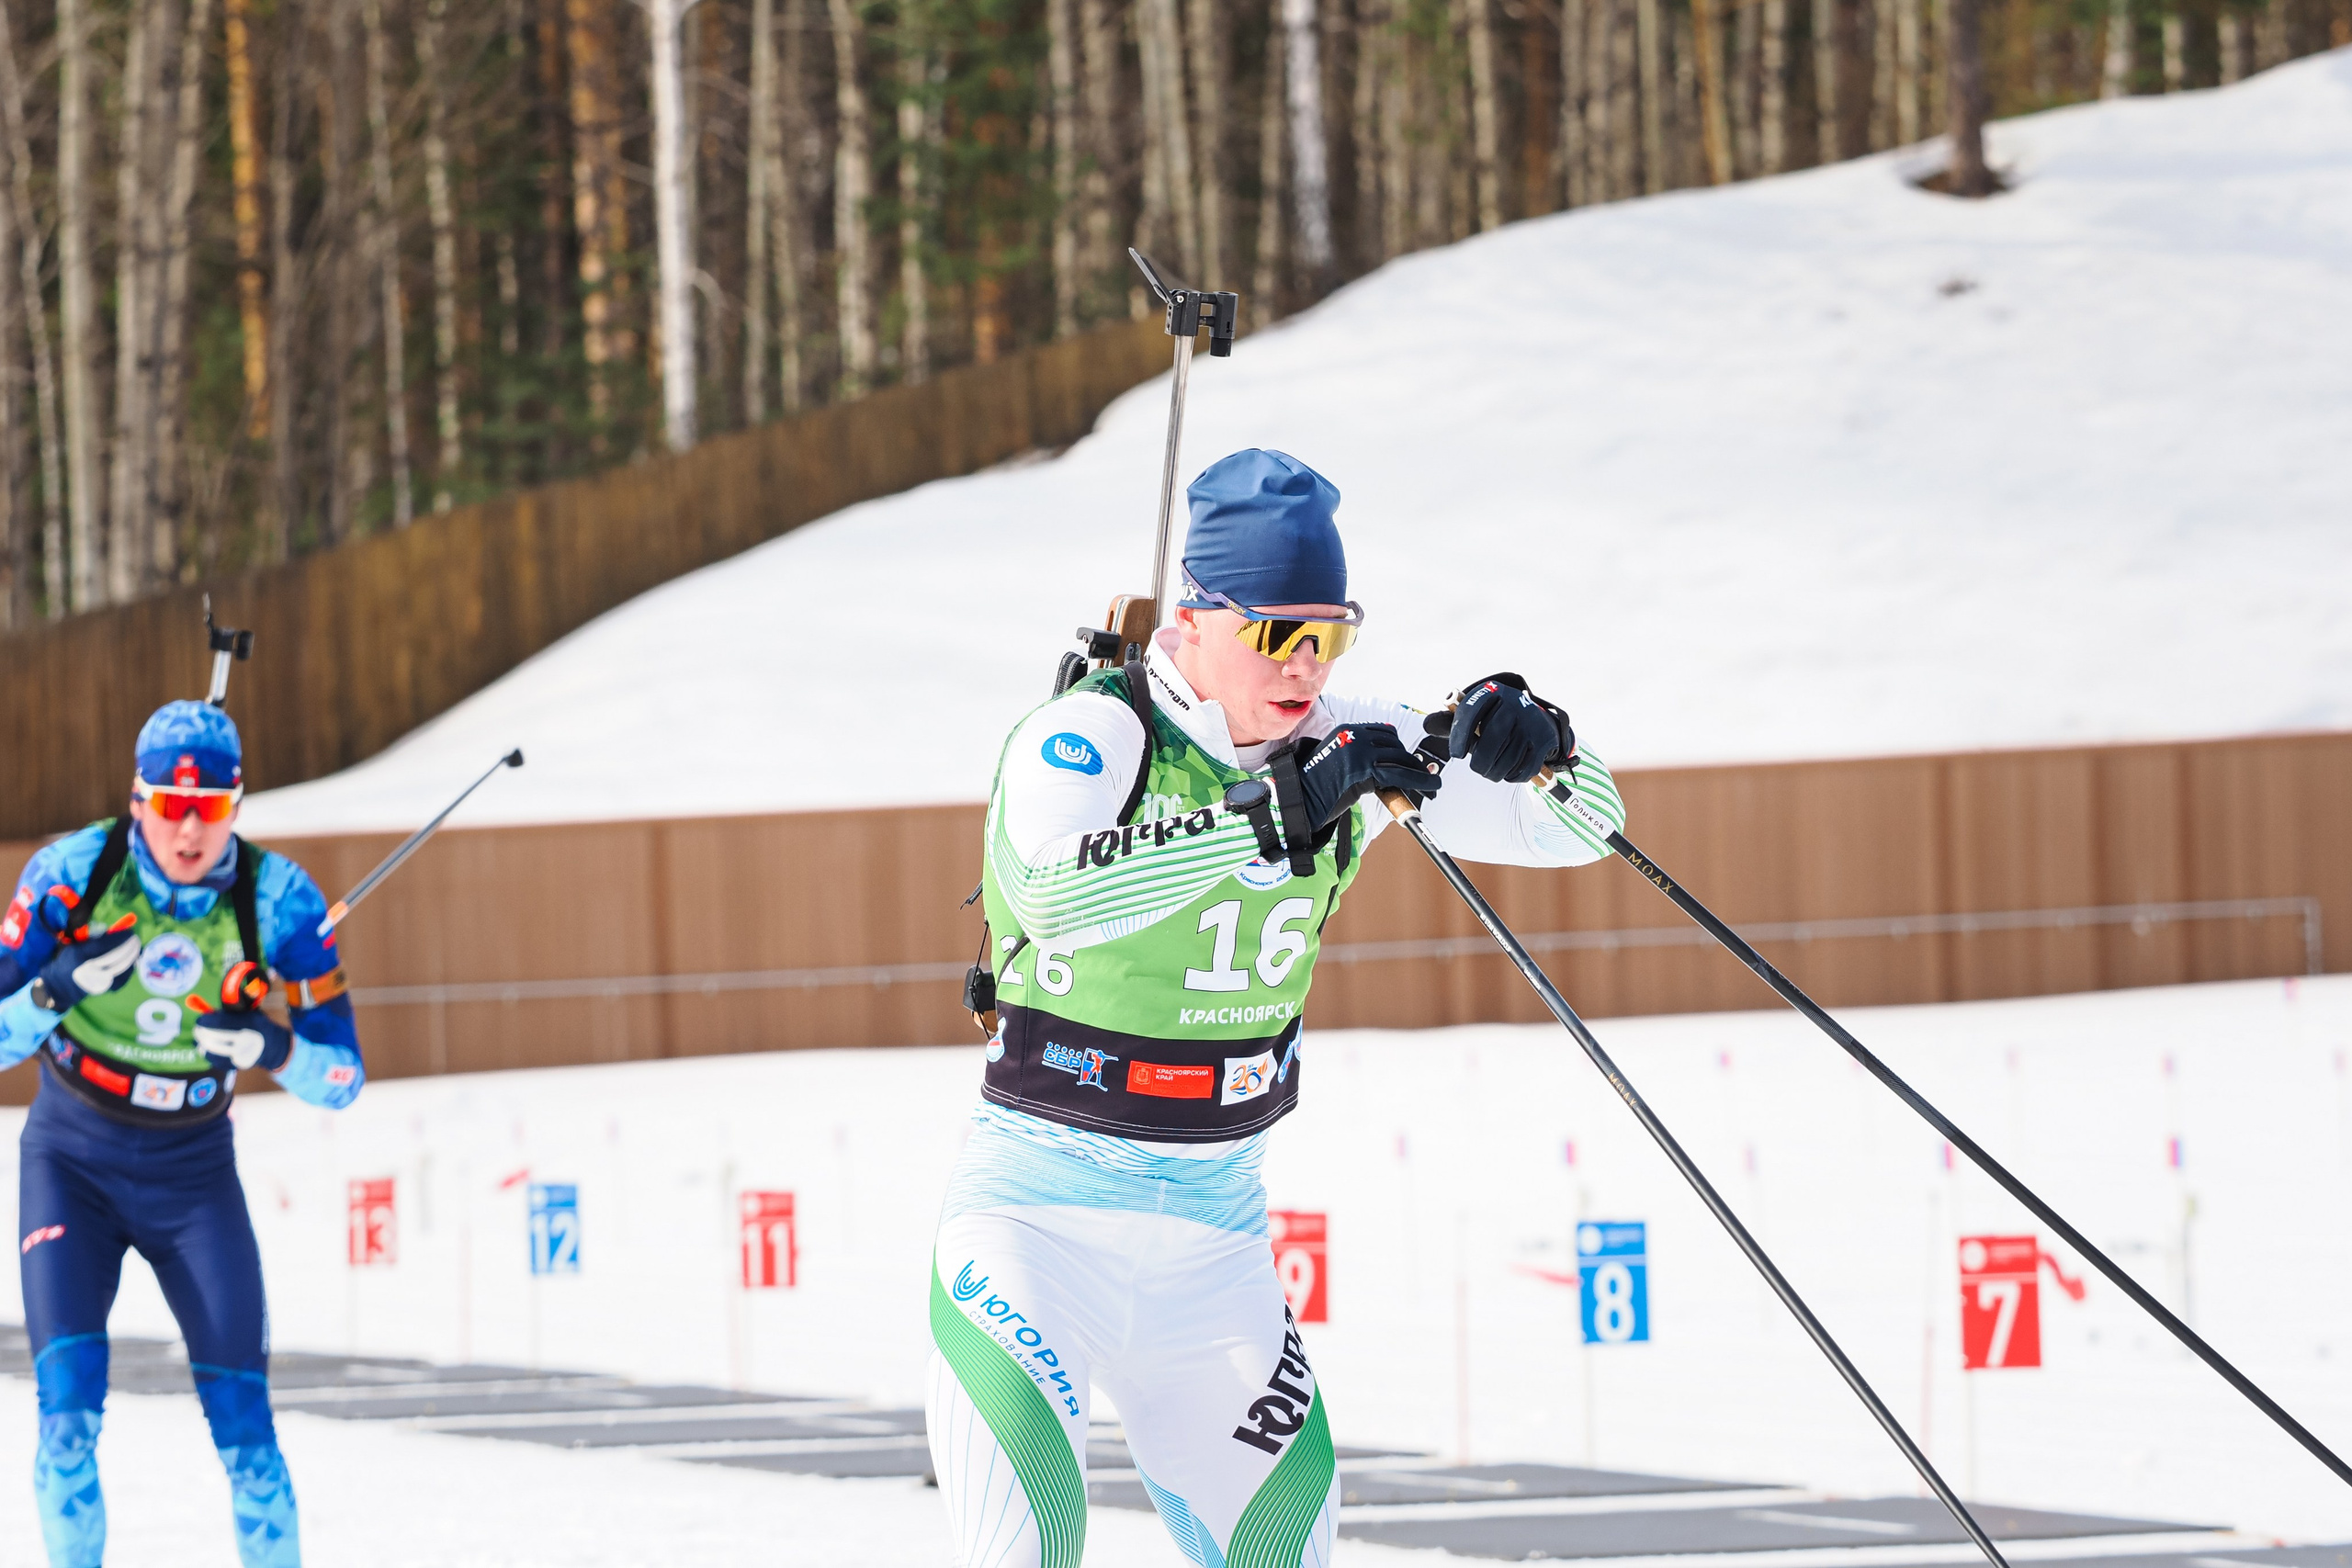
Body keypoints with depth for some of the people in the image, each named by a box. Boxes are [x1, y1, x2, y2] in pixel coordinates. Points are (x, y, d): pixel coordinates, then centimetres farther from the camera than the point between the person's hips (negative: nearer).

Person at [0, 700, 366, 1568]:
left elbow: (342, 1078, -10)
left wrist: (276, 1049, -31)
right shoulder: (75, 871, -16)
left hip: (194, 1171, 1)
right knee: (70, 1399, -16)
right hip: (73, 1162, -1)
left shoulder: (276, 897, -14)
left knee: (243, 1420, -6)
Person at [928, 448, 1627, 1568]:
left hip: (1214, 1223, 6)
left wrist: (1534, 747, -20)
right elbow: (1058, 896, -38)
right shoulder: (1088, 738, -16)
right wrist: (1278, 810, -40)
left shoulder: (1349, 748, 0)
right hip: (1042, 1207, -6)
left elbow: (1576, 826, 4)